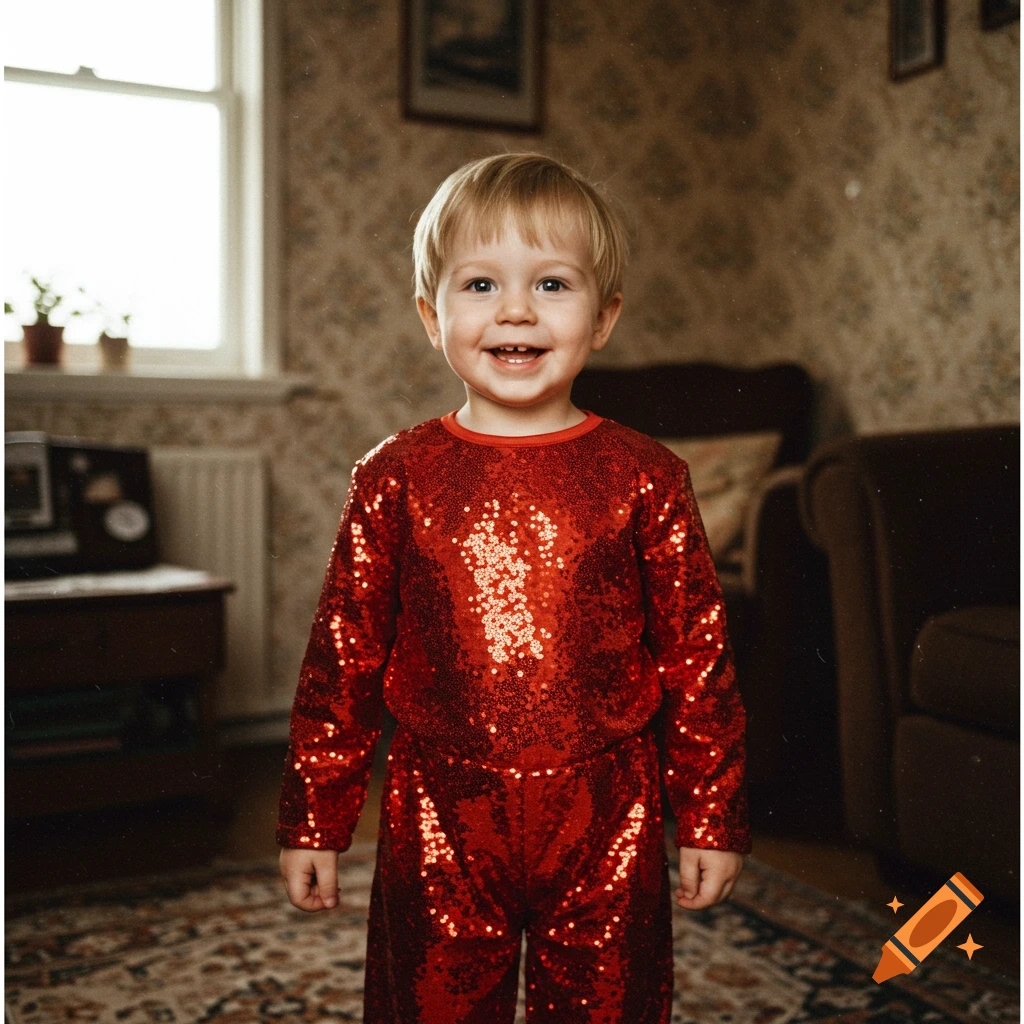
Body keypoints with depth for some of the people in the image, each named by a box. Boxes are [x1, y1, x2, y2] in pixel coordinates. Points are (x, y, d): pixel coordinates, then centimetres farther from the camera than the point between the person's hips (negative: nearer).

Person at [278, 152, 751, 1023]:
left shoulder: (644, 478, -4)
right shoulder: (396, 478, -3)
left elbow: (698, 654, 0)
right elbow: (343, 656, 2)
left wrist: (712, 818, 3)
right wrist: (315, 820, 5)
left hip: (607, 823, 0)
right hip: (438, 823, 1)